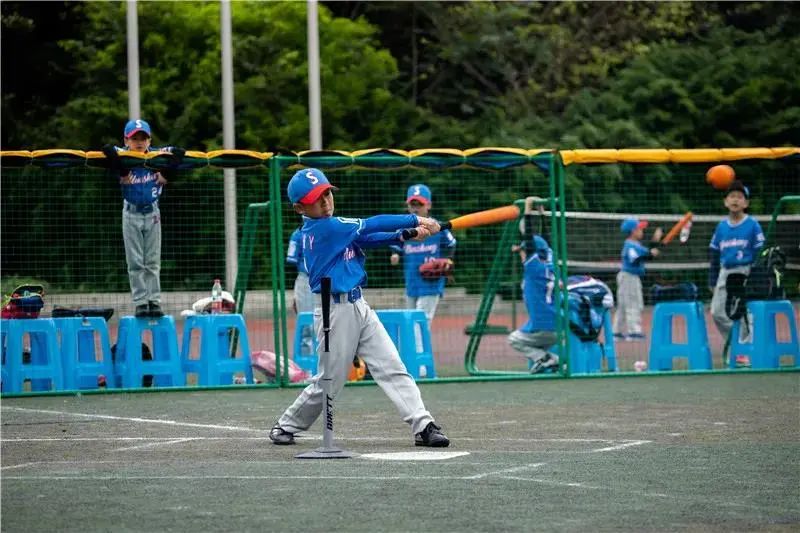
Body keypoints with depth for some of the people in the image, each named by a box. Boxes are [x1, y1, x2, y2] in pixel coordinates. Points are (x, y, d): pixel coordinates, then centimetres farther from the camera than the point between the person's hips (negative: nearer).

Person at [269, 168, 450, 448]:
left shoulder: (333, 228, 11)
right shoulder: (323, 228, -16)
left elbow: (368, 239, 4)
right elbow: (370, 225, -16)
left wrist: (403, 235, -13)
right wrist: (415, 220, -11)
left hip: (358, 306, 8)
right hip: (335, 310, -8)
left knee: (393, 369, 0)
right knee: (329, 381, 1)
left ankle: (423, 426, -5)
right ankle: (286, 426, 20)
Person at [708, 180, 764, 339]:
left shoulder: (752, 225, -4)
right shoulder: (721, 226, 9)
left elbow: (759, 253, -5)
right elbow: (714, 254, 15)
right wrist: (712, 281, 14)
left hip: (745, 273, -5)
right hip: (725, 273, 5)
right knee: (717, 313, 3)